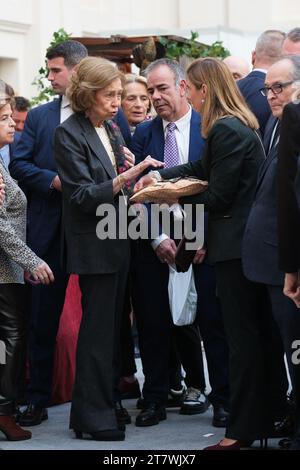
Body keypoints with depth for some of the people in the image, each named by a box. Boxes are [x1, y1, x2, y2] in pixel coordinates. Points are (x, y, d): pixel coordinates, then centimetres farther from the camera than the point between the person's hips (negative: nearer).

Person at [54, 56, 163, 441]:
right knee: (98, 327, -5)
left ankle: (107, 403, 21)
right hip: (93, 245, -8)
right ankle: (93, 415, 2)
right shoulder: (70, 134, -12)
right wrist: (125, 176, -30)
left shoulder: (110, 130, 12)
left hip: (118, 241, 8)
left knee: (111, 325, 12)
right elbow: (83, 195, -18)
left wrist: (130, 167, 1)